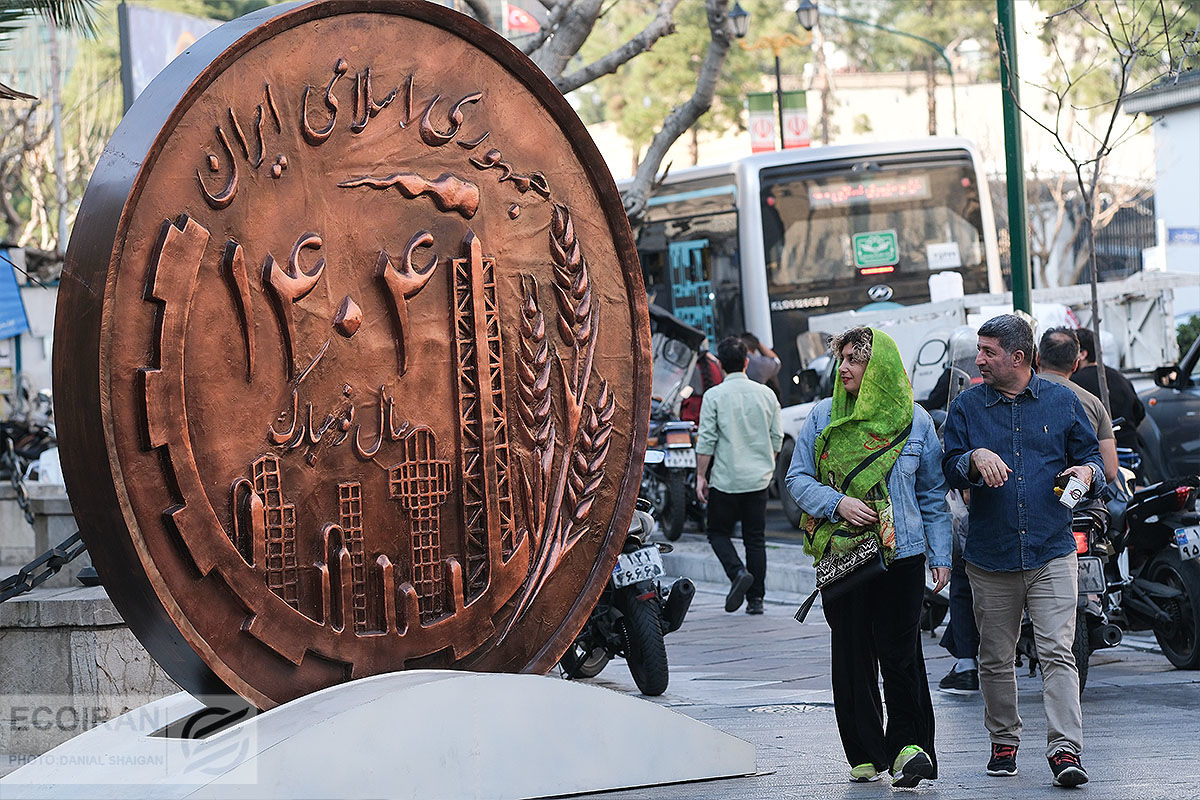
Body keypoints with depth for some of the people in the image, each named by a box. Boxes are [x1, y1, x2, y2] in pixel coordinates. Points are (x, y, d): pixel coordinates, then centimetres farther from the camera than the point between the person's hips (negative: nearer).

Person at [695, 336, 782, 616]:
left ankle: (738, 572, -14)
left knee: (718, 532, 11)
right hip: (758, 479, 3)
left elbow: (706, 440, -9)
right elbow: (777, 437, 8)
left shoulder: (714, 396, -8)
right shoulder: (766, 394, 3)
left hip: (726, 479, -3)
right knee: (755, 538, 9)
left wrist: (700, 476, -2)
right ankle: (755, 599, 8)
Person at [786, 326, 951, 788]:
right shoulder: (823, 417, 6)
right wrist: (837, 503, -11)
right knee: (851, 655, 4)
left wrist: (940, 555, 4)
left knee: (899, 654, -9)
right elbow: (798, 478, 7)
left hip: (901, 555, -2)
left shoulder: (914, 421, 5)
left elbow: (933, 495, 9)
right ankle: (866, 754, 12)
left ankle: (908, 745, -1)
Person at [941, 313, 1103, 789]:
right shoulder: (967, 407, 8)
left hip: (1051, 553, -2)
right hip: (990, 558, 2)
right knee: (996, 659, 8)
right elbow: (950, 470, 5)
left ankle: (1065, 750, -16)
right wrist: (975, 457, -16)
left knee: (1057, 654, -11)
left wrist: (1086, 471, -8)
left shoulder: (1061, 401, 7)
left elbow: (1090, 455, 15)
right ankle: (1003, 743, 22)